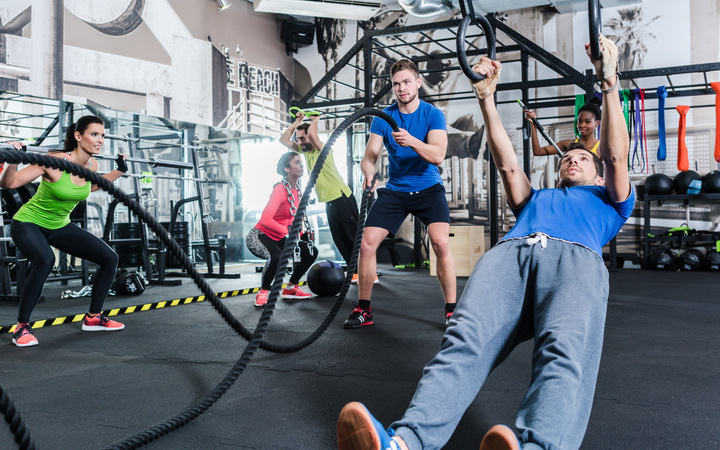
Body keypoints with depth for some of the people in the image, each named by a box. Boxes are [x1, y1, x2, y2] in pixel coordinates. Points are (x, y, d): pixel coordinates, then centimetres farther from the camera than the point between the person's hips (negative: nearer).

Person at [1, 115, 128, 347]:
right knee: (44, 260, -38)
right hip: (29, 223, -7)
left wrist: (119, 171, 13)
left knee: (109, 258, -1)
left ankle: (93, 318, 15)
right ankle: (22, 327, -20)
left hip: (60, 226, 7)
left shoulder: (92, 165, -8)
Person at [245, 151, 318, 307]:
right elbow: (265, 219, -31)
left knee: (311, 252, 2)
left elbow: (295, 218, 15)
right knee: (276, 257, -38)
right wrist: (287, 230, -30)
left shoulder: (297, 191, 5)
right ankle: (262, 293, -14)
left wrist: (303, 233, -2)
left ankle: (290, 288, 16)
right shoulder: (280, 189, -22)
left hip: (278, 238, 9)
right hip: (258, 236, -9)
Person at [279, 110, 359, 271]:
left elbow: (312, 134, -32)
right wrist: (297, 122, 9)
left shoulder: (322, 149, -12)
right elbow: (284, 140, 16)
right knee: (341, 240, 10)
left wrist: (315, 120, -12)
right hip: (330, 202, 9)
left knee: (354, 236, -8)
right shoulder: (305, 150, 12)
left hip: (342, 198, -9)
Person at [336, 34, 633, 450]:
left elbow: (617, 158, 24)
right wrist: (486, 98, 28)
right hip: (512, 250, 1)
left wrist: (611, 86, 17)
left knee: (564, 348, -38)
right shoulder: (534, 199, 44)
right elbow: (507, 164, 34)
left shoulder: (607, 201, 38)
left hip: (575, 256, -1)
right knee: (466, 338, -32)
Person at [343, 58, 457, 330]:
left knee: (441, 243, -24)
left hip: (428, 188, -2)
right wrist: (368, 171, -31)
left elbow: (438, 155, -21)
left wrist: (412, 141, -39)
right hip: (394, 190, 3)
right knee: (367, 244, -9)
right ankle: (363, 310, 7)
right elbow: (370, 156, -7)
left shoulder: (433, 114, -6)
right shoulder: (383, 118, 0)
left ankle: (451, 310, -9)